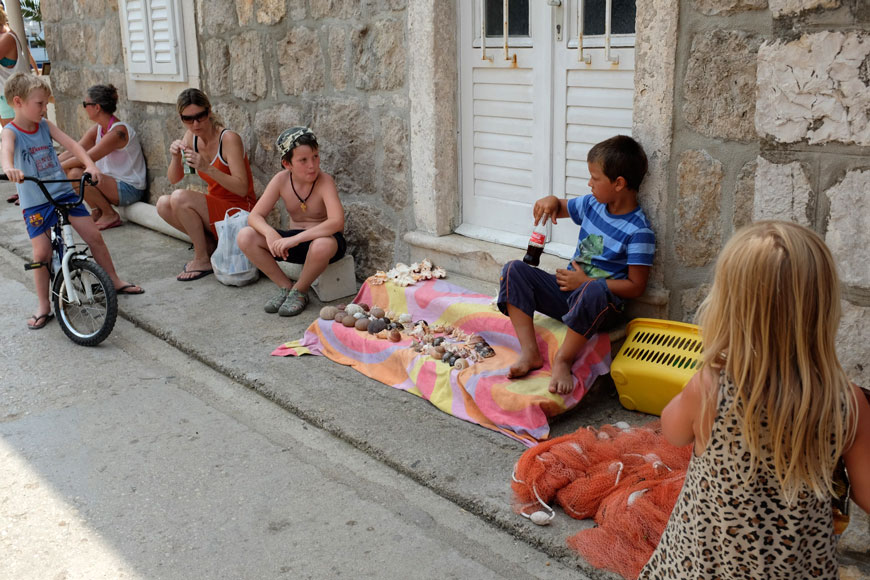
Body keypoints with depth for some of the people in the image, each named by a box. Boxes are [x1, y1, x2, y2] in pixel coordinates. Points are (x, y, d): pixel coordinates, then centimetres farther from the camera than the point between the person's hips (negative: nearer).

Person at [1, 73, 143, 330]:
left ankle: (115, 282, 22)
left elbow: (71, 144, -9)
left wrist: (89, 164, -29)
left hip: (64, 193, 4)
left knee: (94, 235, 4)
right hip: (35, 202, -4)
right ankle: (44, 308, 8)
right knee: (41, 254, -7)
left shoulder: (45, 126, 4)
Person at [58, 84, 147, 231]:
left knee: (76, 174, -23)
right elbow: (71, 153, 5)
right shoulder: (97, 129, 8)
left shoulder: (118, 131, -21)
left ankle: (110, 215, -7)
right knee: (69, 168, 1)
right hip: (111, 181, 9)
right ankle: (97, 212, 9)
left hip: (129, 189, -9)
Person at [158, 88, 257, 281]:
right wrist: (175, 157, -16)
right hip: (216, 205, 7)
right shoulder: (191, 137, 2)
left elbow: (242, 188, -24)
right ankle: (209, 243, 4)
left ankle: (203, 261, -10)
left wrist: (207, 168, -35)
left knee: (180, 198, -25)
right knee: (163, 204, -12)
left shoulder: (229, 139, -18)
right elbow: (173, 179, 5)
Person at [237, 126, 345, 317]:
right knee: (245, 236, -16)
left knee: (322, 245, -42)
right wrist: (270, 233, -33)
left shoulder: (324, 182, -21)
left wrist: (295, 239, -41)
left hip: (324, 239, -4)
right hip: (295, 241, 4)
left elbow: (337, 222, -36)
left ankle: (300, 291, -11)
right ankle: (285, 286, -2)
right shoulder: (281, 180, -9)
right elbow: (255, 216, -10)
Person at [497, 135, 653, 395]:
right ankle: (530, 352, -21)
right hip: (568, 290, 8)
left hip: (603, 303, -7)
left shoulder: (639, 231, -15)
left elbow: (635, 287, -16)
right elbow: (562, 208, 25)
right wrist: (552, 201, -1)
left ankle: (563, 361, -26)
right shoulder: (592, 205, 5)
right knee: (513, 270, -10)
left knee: (594, 291, -43)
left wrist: (585, 282, -16)